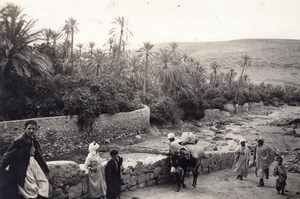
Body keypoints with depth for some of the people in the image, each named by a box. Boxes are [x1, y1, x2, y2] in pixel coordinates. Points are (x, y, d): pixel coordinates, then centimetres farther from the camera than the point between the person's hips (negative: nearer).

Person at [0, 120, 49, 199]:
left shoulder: (34, 140, 4)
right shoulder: (19, 141, -17)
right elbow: (9, 154, -13)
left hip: (35, 162, 7)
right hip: (24, 166, -7)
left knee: (44, 182, 9)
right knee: (31, 188, -4)